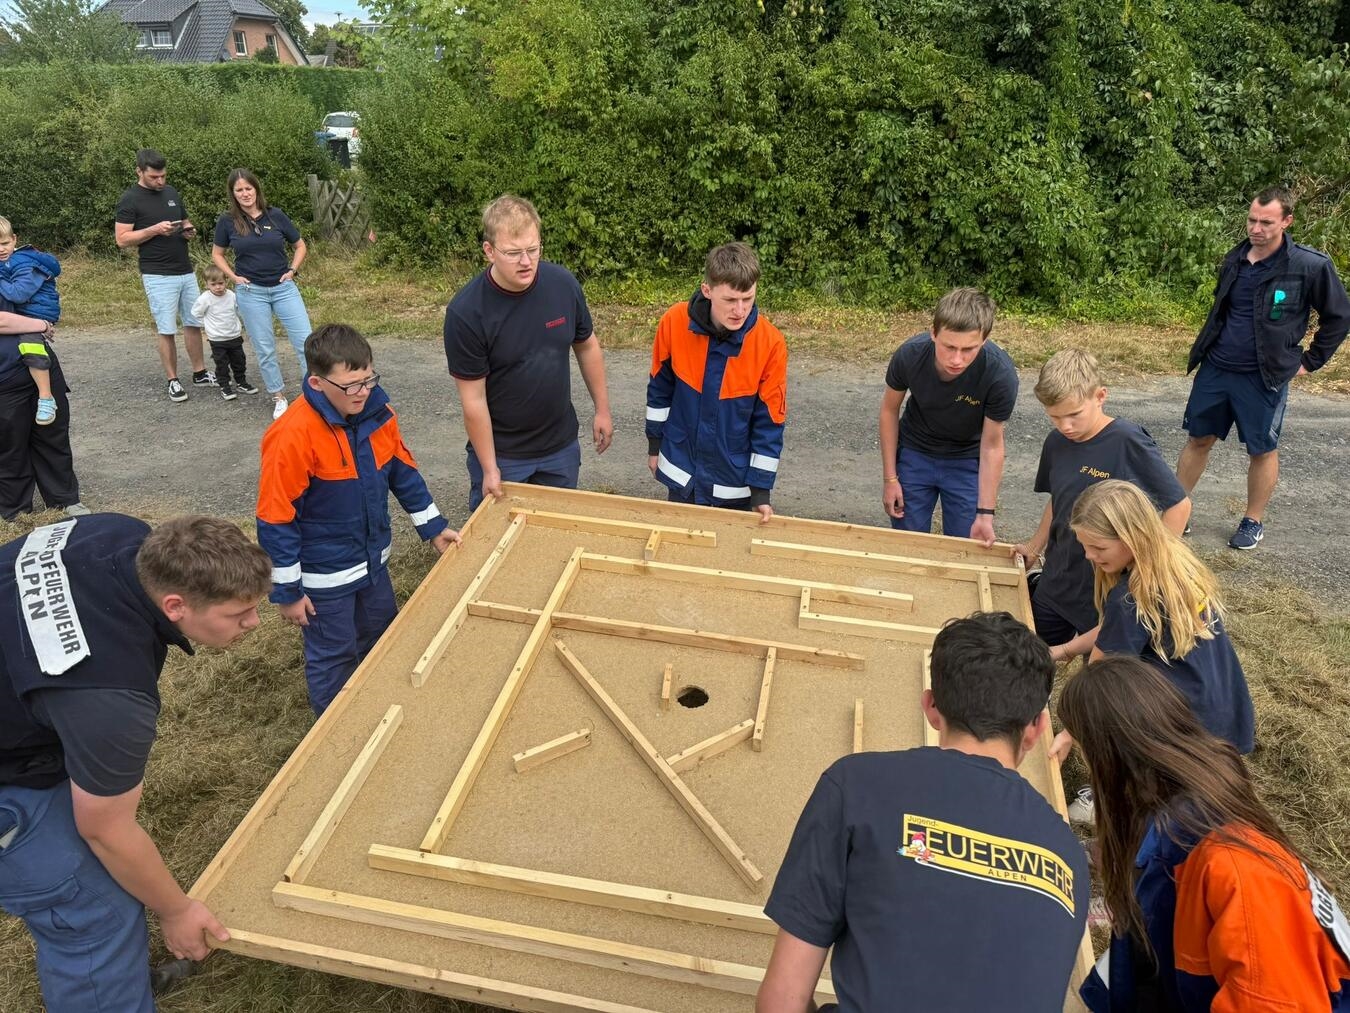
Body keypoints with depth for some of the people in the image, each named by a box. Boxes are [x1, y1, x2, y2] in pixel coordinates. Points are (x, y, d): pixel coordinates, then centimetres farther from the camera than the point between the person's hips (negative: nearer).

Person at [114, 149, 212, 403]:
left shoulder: (171, 193, 11)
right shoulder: (130, 200, -7)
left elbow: (185, 222, 23)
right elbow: (122, 239, -10)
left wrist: (189, 230, -2)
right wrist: (155, 230, -20)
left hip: (187, 271, 6)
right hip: (158, 276, -6)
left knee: (194, 324, 10)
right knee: (166, 331, -1)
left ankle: (200, 373, 21)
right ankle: (173, 381, 7)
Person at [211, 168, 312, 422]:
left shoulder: (276, 215, -2)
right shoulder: (227, 221, -2)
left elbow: (300, 245, 11)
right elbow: (217, 254, 12)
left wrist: (293, 270, -1)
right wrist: (234, 277, 0)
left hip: (284, 288, 0)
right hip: (251, 292, 0)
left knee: (305, 341, -4)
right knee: (265, 349, 6)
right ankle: (278, 397, 19)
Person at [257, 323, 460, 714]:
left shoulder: (378, 412, -9)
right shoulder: (293, 436, -28)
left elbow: (404, 472, 8)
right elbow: (275, 519, -22)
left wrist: (433, 528, 11)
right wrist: (287, 591, -15)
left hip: (373, 559, 7)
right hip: (324, 575, -7)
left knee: (382, 640, 25)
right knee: (334, 657, 11)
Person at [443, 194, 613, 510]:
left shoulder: (563, 284, -11)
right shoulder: (465, 312, -22)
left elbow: (586, 345, 5)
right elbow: (473, 399, -17)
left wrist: (602, 409, 9)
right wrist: (489, 469, -14)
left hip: (561, 447, 3)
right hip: (500, 452, -3)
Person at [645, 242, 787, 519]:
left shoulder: (770, 342, -19)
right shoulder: (674, 322, -15)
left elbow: (769, 421, -12)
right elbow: (660, 389, 0)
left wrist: (761, 488, -11)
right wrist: (654, 445, 7)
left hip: (736, 479, -1)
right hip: (682, 470, 2)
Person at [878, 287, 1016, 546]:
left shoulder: (1001, 374, -31)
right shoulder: (909, 355, -27)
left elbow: (991, 445, -18)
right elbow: (890, 410, -9)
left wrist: (985, 514, -18)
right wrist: (889, 478, -6)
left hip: (968, 463, -1)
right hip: (914, 455, 1)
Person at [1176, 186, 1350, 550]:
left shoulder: (1311, 266, -11)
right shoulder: (1235, 259, 4)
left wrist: (1310, 361, -1)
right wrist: (1210, 346, 14)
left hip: (1264, 377, -4)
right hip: (1215, 368, 5)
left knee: (1262, 450, 8)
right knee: (1198, 438, 10)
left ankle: (1253, 521, 23)